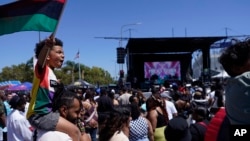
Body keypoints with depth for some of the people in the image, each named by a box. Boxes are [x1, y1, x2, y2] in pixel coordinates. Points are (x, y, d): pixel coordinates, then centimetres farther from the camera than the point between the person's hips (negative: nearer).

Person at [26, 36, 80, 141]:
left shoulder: (52, 73, 14)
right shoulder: (42, 69, -9)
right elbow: (41, 59, -33)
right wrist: (46, 46, -52)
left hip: (48, 112, 9)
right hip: (39, 115, -9)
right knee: (74, 131, -18)